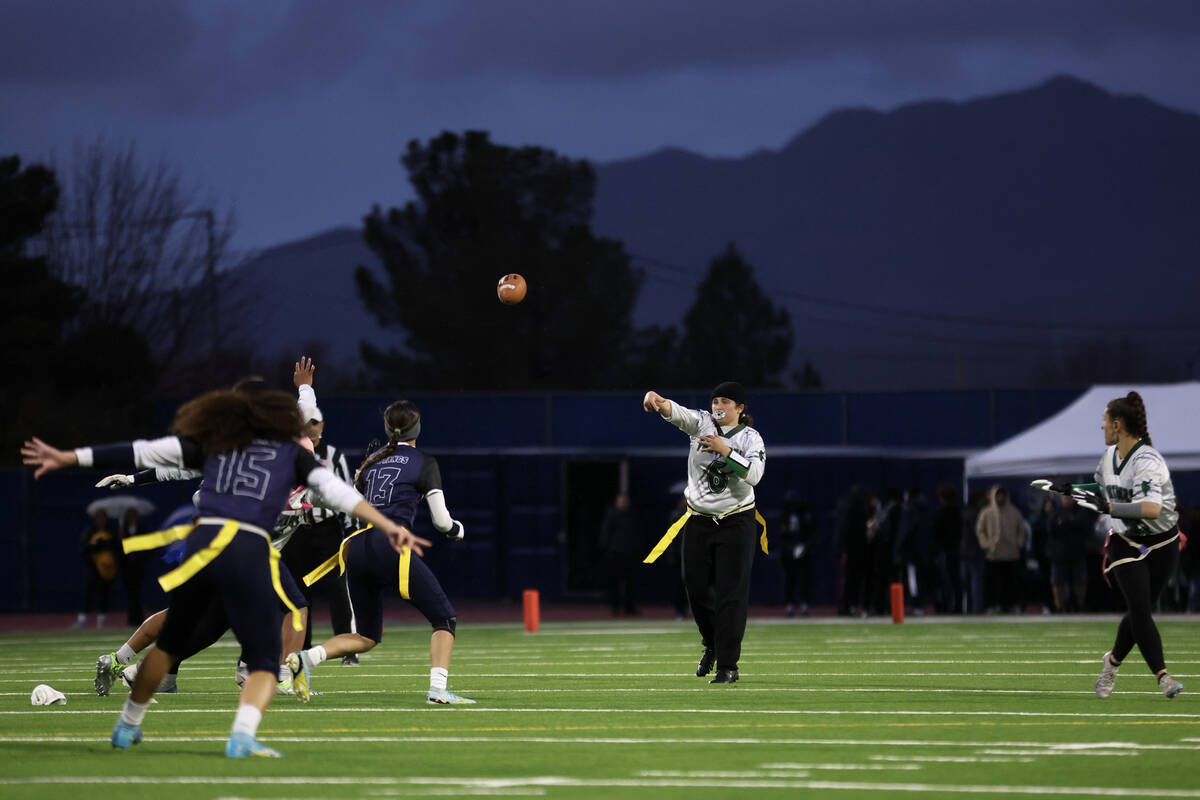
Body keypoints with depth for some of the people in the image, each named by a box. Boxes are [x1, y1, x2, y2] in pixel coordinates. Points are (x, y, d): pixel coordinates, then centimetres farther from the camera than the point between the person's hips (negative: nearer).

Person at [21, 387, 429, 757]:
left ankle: (128, 726, 36)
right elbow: (335, 489, 6)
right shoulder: (291, 453, 18)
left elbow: (140, 452, 18)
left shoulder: (209, 445, 20)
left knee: (169, 641, 25)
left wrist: (67, 458, 23)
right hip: (250, 555, -2)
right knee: (264, 661, 4)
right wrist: (388, 526, 1)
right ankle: (243, 735, -23)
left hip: (201, 546, 2)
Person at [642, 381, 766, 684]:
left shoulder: (750, 438, -5)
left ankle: (728, 666, -3)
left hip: (735, 523, -3)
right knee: (696, 589, 8)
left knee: (730, 594, -6)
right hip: (698, 520, 3)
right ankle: (712, 645, 35)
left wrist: (725, 450, -28)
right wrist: (657, 401, -41)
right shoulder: (702, 423, 0)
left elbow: (754, 474, -22)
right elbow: (676, 413, -20)